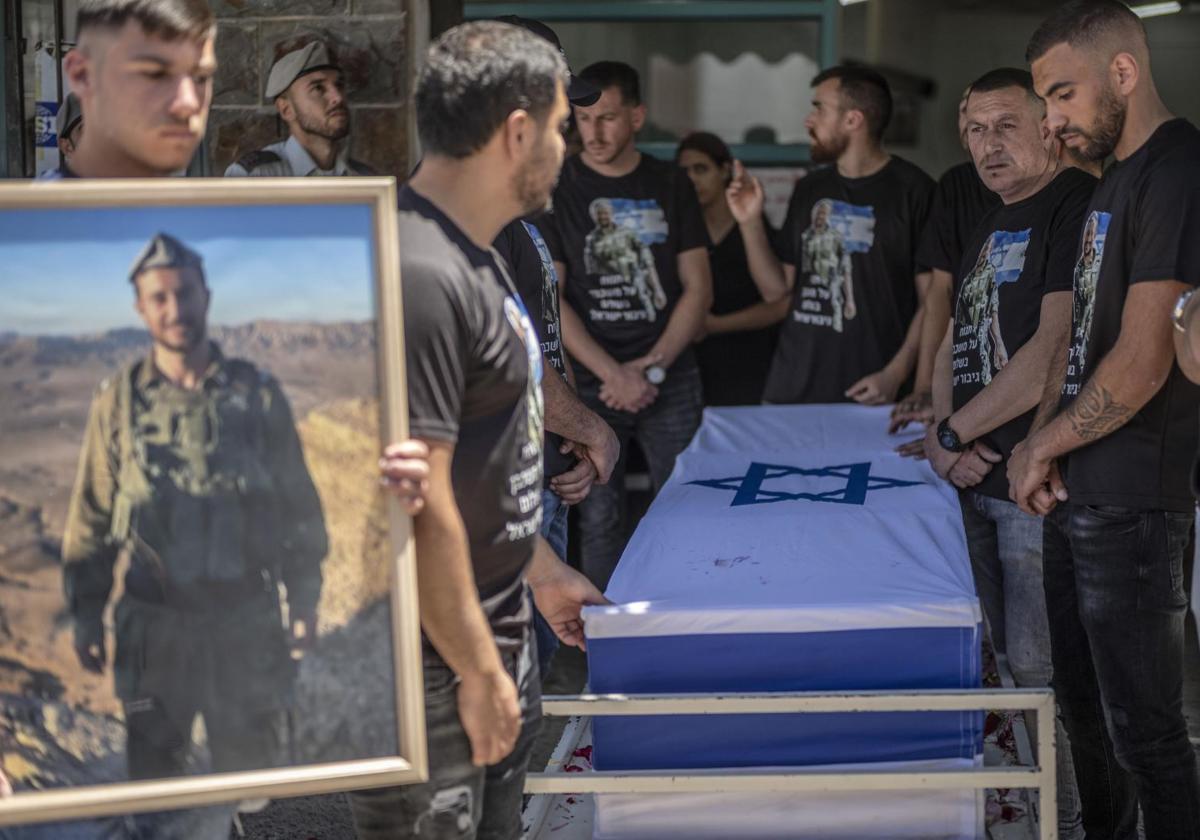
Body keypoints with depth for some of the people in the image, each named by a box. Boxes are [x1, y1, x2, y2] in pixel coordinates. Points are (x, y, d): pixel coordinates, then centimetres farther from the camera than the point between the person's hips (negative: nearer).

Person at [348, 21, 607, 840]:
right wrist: (479, 671, -18)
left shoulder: (475, 258, 9)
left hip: (497, 631, 10)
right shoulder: (423, 277, -23)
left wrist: (544, 572, 25)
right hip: (436, 665, -10)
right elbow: (422, 509, -24)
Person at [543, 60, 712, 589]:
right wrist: (614, 374, -11)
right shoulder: (556, 190, 0)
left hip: (671, 381, 2)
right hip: (591, 385, -2)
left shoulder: (670, 187, 7)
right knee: (599, 520, 1)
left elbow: (698, 288, 6)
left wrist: (651, 367, -6)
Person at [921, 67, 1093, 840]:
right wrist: (948, 441, -1)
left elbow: (1055, 349, -20)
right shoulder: (989, 228, 18)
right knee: (1011, 659, 13)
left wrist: (952, 433, -11)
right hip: (980, 480, 9)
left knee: (1045, 670, -5)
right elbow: (954, 343, 20)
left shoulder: (1078, 206, -11)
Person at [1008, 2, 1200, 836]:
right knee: (1085, 709, 18)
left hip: (1131, 508, -10)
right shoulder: (1116, 179, 15)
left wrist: (1045, 446, -7)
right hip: (1074, 496, 10)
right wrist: (1045, 440, 3)